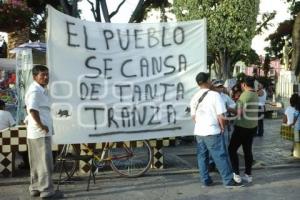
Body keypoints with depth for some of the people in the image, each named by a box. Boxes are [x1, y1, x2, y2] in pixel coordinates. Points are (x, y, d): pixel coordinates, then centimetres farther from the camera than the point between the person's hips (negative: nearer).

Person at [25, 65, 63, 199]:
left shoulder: (42, 90, 17)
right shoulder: (35, 91, -15)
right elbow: (33, 110, -25)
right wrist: (41, 125, -21)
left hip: (39, 132, 10)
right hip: (41, 132, -10)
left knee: (37, 162, 15)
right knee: (45, 162, -5)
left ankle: (35, 188, 23)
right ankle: (47, 191, 0)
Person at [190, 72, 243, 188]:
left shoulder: (195, 97, 7)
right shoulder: (214, 95, -12)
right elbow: (221, 116, -14)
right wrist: (222, 127, 2)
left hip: (198, 131, 6)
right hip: (212, 132, -6)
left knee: (202, 156, 13)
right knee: (220, 156, 1)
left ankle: (205, 180, 19)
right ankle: (229, 181, 7)